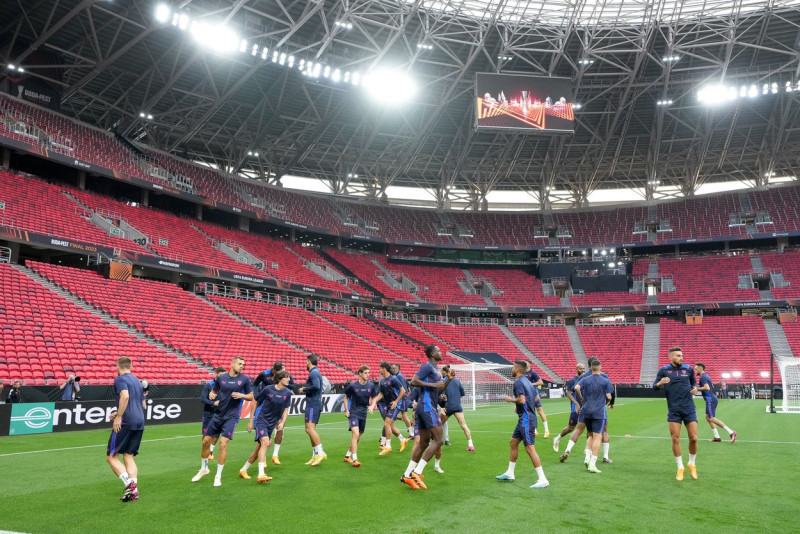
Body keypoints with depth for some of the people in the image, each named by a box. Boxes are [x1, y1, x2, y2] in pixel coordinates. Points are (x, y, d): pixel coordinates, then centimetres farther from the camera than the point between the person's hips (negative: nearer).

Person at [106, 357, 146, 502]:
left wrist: (118, 416, -18)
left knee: (112, 457, 2)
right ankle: (134, 491, -3)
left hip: (125, 423, -7)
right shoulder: (138, 381, 22)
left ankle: (129, 483, -17)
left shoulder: (120, 379, -3)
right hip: (139, 422, 7)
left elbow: (125, 396, -22)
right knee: (128, 457, 11)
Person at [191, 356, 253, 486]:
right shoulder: (221, 378, 1)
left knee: (223, 444, -13)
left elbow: (251, 396, 4)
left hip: (231, 417, -3)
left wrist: (242, 395, -16)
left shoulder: (245, 379, -3)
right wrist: (211, 395, -9)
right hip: (218, 415, 3)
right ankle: (204, 469, 33)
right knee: (206, 441, 8)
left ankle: (218, 476, 2)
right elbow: (213, 391, 14)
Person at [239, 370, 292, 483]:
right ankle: (261, 475, -29)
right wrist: (251, 421, 0)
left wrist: (282, 422, -9)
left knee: (260, 448, 10)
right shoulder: (268, 389, -12)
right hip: (262, 420, -5)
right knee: (265, 443, -25)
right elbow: (255, 403, -1)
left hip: (272, 424, 5)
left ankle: (243, 470, 28)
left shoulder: (287, 393, -2)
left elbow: (286, 409, 6)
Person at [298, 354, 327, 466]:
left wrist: (304, 389, -14)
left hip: (313, 405, -10)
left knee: (310, 428, -16)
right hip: (315, 403, 10)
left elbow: (316, 386, -27)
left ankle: (321, 453, -19)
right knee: (310, 429, 12)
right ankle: (315, 456, 14)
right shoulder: (316, 372, 19)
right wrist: (305, 391, 19)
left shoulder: (313, 373, -12)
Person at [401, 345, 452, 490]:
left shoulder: (434, 369, 20)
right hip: (427, 407, -10)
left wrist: (449, 379, 15)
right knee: (438, 440, -9)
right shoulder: (427, 366, -9)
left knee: (424, 442, 11)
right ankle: (416, 473, -11)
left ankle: (407, 475, 13)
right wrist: (433, 385, -19)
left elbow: (438, 390, 27)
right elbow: (413, 381, -20)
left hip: (423, 407, 10)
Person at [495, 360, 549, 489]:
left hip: (526, 419, -11)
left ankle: (543, 480, -8)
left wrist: (511, 400, -8)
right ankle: (509, 473, 28)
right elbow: (536, 398, 21)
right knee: (513, 442, 18)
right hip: (524, 419, 11)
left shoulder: (518, 382, -15)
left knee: (530, 448, -10)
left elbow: (522, 400, -26)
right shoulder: (526, 381, 14)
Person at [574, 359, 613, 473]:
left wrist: (581, 398, 3)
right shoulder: (605, 381, 0)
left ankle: (588, 458, 3)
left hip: (586, 411, 3)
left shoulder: (585, 380, 5)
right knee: (597, 437, -3)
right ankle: (592, 464, -8)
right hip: (599, 412, -3)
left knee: (590, 436, 18)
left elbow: (576, 388, -13)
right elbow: (609, 397, -3)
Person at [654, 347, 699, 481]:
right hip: (673, 410, -1)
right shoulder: (663, 370, -2)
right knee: (675, 439, -1)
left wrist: (695, 388, -2)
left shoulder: (688, 369, 3)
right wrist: (660, 383, -23)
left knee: (693, 438, 0)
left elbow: (694, 381, 20)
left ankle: (692, 465, 24)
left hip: (689, 409, 1)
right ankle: (680, 468, 14)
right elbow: (654, 386, 0)